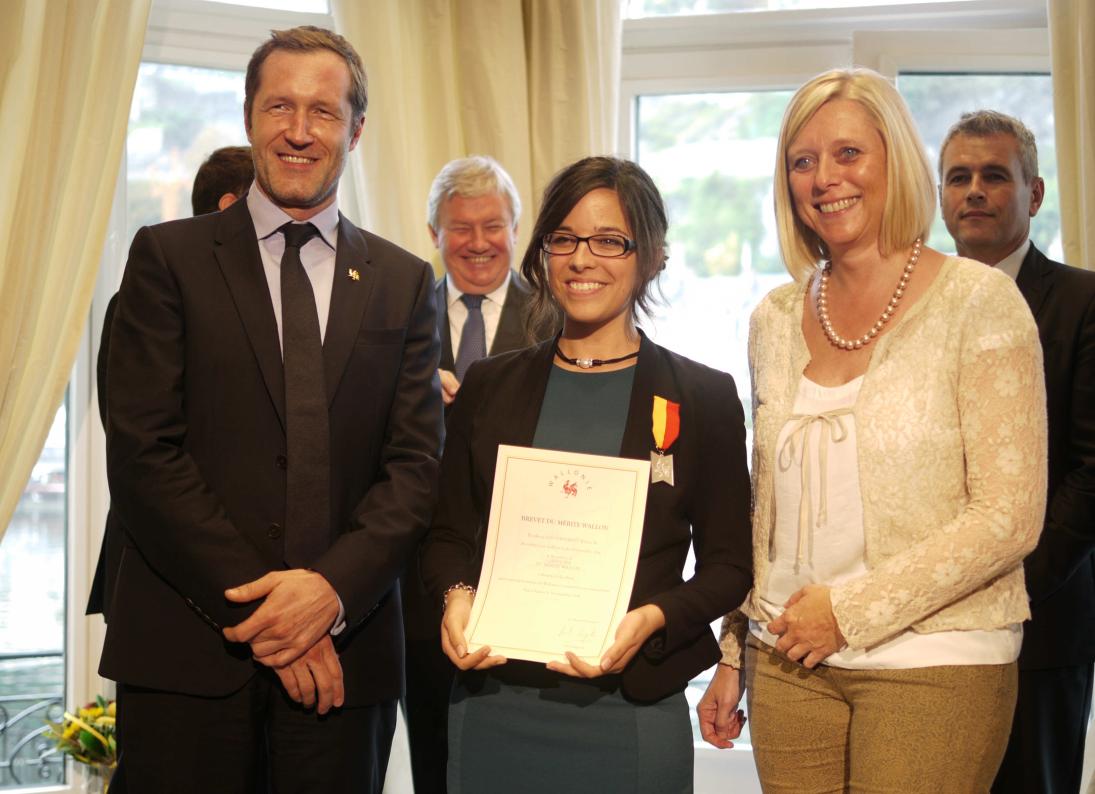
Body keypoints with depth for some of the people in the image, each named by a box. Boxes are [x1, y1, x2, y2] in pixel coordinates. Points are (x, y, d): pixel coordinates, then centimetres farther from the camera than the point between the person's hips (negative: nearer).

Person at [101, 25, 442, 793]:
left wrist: (331, 587, -13)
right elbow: (143, 455, -6)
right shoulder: (168, 257, 2)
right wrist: (257, 606, -12)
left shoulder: (404, 282, 9)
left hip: (345, 651, 2)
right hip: (188, 650, -2)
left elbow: (417, 465, 3)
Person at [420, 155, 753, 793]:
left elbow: (728, 564, 1)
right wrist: (457, 595, -9)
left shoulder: (704, 398, 1)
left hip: (631, 711, -2)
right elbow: (448, 533, 12)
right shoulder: (489, 387, 8)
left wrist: (650, 619, -17)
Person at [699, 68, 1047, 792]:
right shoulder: (775, 319, 8)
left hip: (933, 664, -4)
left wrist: (851, 609, -13)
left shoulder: (978, 301, -6)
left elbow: (1010, 516, -11)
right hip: (788, 663, 4)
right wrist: (734, 656, 11)